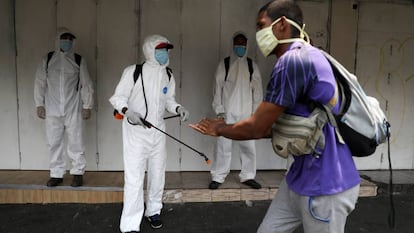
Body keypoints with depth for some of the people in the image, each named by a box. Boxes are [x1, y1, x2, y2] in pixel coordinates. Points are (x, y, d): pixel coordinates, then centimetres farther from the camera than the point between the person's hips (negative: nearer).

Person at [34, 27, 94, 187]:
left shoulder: (78, 60, 4)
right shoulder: (48, 59, 7)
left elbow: (86, 85, 3)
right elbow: (40, 82, 8)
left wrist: (87, 106, -1)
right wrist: (39, 104, 2)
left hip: (73, 110, -1)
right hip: (52, 110, 2)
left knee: (76, 143, 1)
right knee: (54, 143, 7)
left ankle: (78, 173, 14)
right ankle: (56, 174, 20)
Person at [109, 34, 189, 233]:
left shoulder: (168, 75, 6)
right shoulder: (133, 72, -10)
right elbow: (118, 97, -6)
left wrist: (178, 108, -4)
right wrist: (128, 112, -25)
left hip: (158, 131, 5)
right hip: (135, 131, -5)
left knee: (157, 173, 14)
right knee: (134, 177, -7)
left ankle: (153, 211, 35)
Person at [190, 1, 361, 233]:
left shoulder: (294, 59, -21)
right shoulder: (300, 59, 10)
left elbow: (256, 128, -16)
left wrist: (221, 129, 4)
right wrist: (225, 127, 13)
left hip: (325, 184, -9)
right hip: (300, 176, 9)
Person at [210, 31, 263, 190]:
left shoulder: (252, 65, 8)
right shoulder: (224, 64, 3)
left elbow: (257, 90, 8)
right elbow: (218, 88, 1)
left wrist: (256, 112, 2)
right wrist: (219, 110, -5)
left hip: (246, 113, 2)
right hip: (227, 112, -2)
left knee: (248, 146, 4)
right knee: (223, 144, 0)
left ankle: (248, 176, 19)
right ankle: (218, 177, 12)